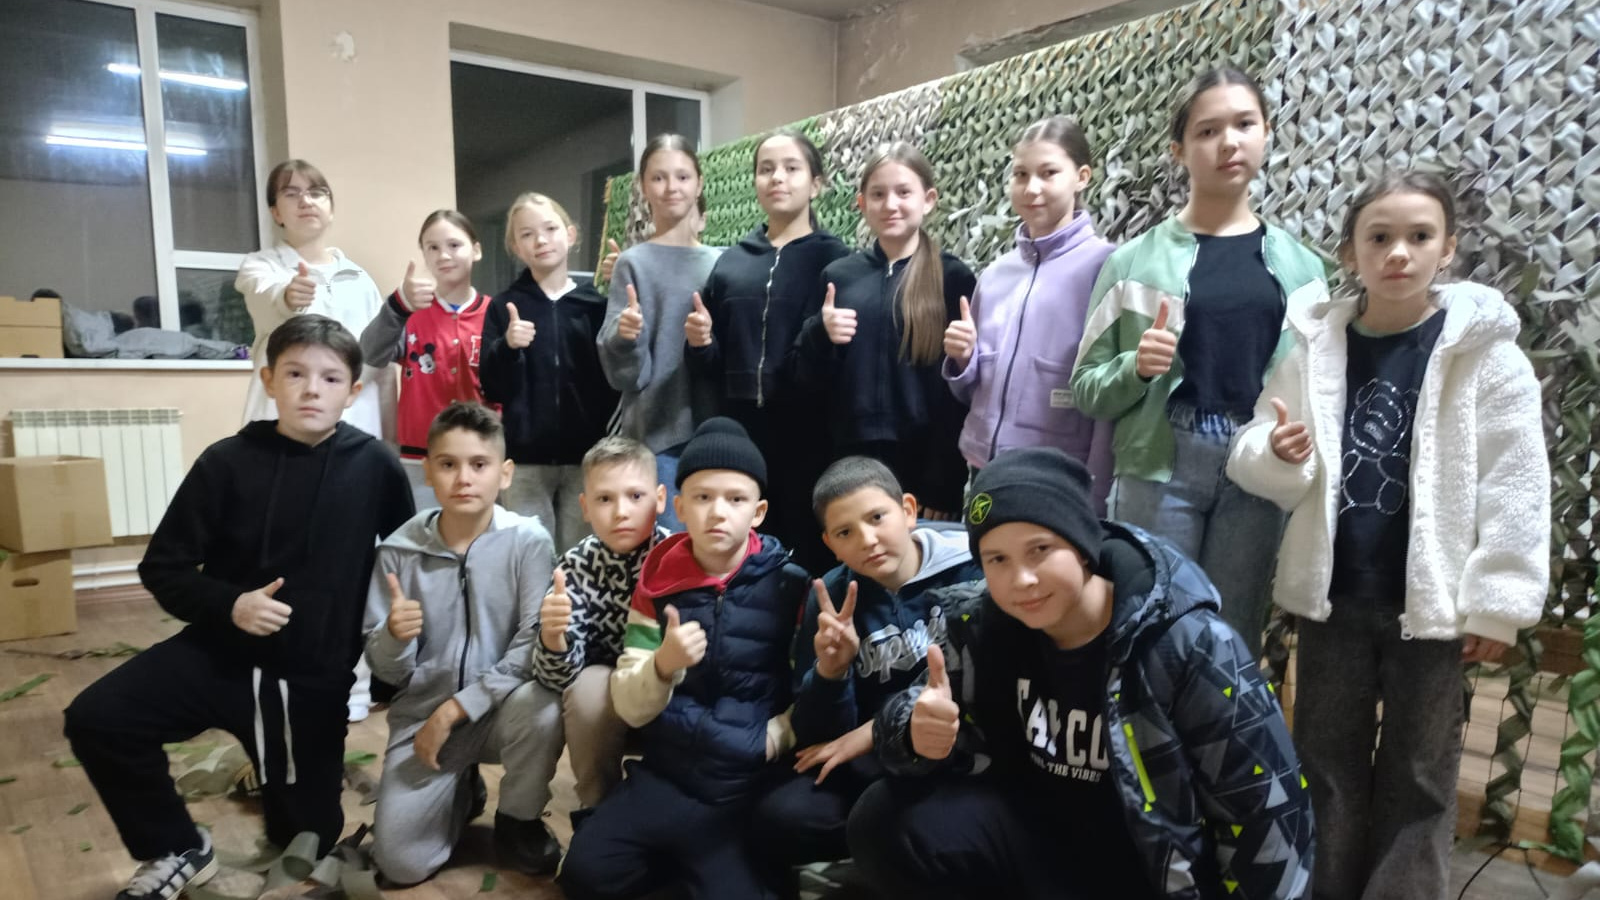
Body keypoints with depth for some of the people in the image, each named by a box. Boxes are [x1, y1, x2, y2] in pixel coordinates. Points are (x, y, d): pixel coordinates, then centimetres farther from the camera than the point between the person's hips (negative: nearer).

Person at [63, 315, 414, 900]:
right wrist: (228, 605, -19)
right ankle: (177, 851, 6)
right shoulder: (229, 462, -9)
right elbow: (163, 567, -3)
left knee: (306, 841, 7)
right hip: (220, 652, 1)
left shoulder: (375, 467, -10)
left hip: (316, 676, -1)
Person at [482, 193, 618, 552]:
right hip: (525, 459, 0)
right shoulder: (504, 307, 4)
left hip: (587, 456, 0)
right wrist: (507, 347, -18)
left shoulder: (596, 303, 3)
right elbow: (493, 389, -1)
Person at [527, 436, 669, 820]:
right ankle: (598, 810, -4)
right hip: (606, 693, 1)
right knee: (589, 688, -29)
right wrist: (552, 634, -41)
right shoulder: (577, 566, -15)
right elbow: (558, 676, -20)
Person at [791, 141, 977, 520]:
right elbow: (807, 379, 9)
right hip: (851, 458, 2)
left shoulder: (952, 277, -1)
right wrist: (820, 335, -11)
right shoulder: (838, 275, 7)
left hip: (925, 463, -2)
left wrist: (946, 483, -7)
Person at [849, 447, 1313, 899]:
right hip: (1041, 832, 4)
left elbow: (1271, 816, -14)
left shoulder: (1188, 646, -23)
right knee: (888, 822, -18)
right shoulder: (983, 626, -11)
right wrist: (920, 730, -29)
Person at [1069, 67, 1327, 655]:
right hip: (1160, 466, -2)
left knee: (1234, 640, 11)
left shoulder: (1299, 265, 8)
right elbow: (1085, 388, 2)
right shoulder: (1136, 260, 0)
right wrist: (1135, 368, -16)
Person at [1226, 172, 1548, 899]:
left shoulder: (1486, 353, -6)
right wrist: (1277, 454, -20)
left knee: (1417, 777, 12)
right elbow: (1260, 473, 3)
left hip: (1429, 600, -2)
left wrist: (1496, 602, -9)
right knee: (1326, 765, 15)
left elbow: (1513, 489, -7)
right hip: (1332, 595, 2)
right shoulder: (1313, 347, 0)